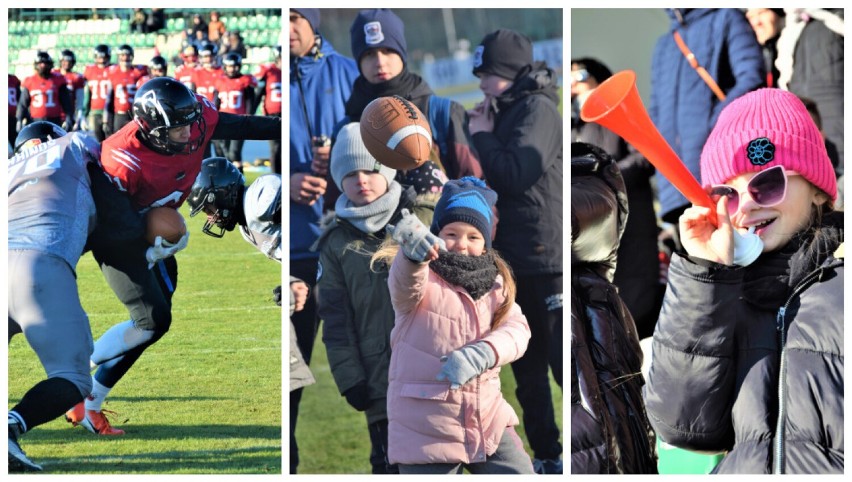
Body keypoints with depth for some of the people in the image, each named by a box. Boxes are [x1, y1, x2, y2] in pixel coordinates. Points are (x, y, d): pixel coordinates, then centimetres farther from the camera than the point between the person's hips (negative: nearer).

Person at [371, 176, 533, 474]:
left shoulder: (495, 282, 9)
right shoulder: (422, 277, -7)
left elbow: (516, 329, -6)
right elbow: (406, 282, -31)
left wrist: (481, 354, -28)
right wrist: (414, 252, -56)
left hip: (487, 420, 5)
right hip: (425, 430, -5)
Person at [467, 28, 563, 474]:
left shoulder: (537, 109, -12)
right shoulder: (511, 111, 15)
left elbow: (515, 173, -23)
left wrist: (483, 136, -9)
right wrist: (483, 136, 5)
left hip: (544, 259, -10)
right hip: (518, 258, 10)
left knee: (563, 361, -9)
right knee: (528, 366, 13)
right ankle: (547, 456, 20)